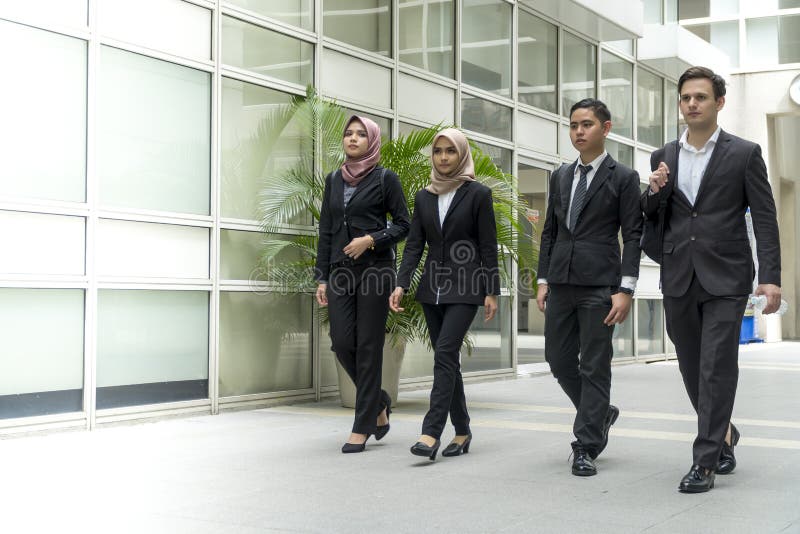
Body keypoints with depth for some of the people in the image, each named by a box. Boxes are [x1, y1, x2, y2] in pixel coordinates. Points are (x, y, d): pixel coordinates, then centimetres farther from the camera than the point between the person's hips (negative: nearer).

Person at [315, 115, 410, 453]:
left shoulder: (385, 179, -1)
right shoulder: (334, 180, 13)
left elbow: (403, 224, 0)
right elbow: (325, 232, 13)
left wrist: (371, 240, -15)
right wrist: (322, 277, 8)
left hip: (375, 269, -5)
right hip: (341, 271, 5)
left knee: (368, 346, -2)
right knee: (342, 343, 0)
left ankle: (362, 427, 5)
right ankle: (379, 403, 24)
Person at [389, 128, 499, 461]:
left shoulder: (478, 194, -3)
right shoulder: (424, 197, 10)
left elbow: (488, 247, -4)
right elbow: (414, 245, 7)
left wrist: (492, 292, -7)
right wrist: (401, 285, -5)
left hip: (465, 286, -5)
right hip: (432, 287, 5)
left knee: (445, 353, -16)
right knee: (447, 358, 8)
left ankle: (431, 432, -19)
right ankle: (462, 431, 17)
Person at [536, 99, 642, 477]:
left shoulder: (623, 178, 0)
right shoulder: (560, 176, 15)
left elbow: (632, 236, -5)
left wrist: (626, 289, -13)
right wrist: (543, 280, 9)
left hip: (600, 285, -5)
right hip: (561, 284, 5)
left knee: (595, 365, -2)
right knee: (558, 359, 8)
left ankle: (587, 447, 5)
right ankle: (600, 414, 31)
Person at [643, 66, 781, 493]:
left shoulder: (744, 154, 0)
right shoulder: (663, 158, 10)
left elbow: (764, 219, -3)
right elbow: (650, 218, 16)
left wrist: (771, 277, -12)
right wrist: (654, 192, -6)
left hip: (725, 278, -4)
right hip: (679, 278, 4)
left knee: (716, 368, -8)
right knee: (693, 369, 12)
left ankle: (705, 461, -2)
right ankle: (723, 434, 34)